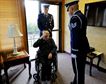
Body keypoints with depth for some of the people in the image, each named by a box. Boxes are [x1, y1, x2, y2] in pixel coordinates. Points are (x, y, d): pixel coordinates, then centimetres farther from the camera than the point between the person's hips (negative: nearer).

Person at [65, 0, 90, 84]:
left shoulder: (74, 18, -19)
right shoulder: (82, 16, 9)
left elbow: (75, 37, -20)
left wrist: (74, 52, -14)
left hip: (78, 49, -10)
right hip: (83, 47, 10)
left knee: (78, 70, 8)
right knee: (80, 69, 23)